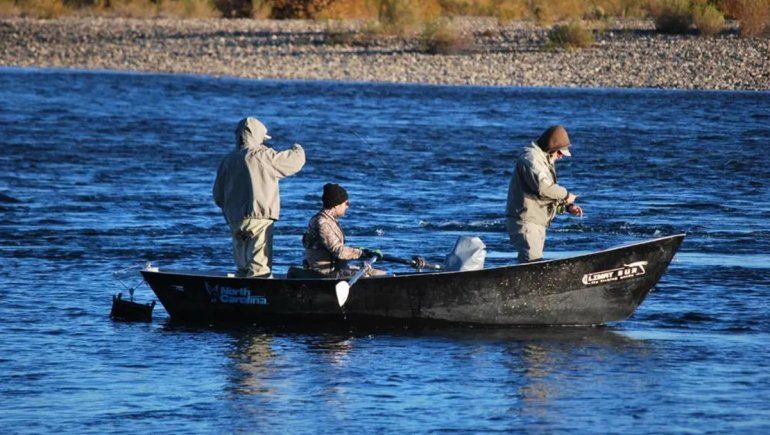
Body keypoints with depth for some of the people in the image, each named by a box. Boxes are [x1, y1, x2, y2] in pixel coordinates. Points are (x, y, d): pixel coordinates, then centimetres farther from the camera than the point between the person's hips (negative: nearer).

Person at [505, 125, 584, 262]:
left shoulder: (546, 160, 22)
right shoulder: (530, 157, -12)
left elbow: (549, 194, 25)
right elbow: (541, 186, -26)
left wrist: (567, 206, 9)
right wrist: (565, 195, -15)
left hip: (538, 223, 11)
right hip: (525, 222, -11)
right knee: (533, 263, -19)